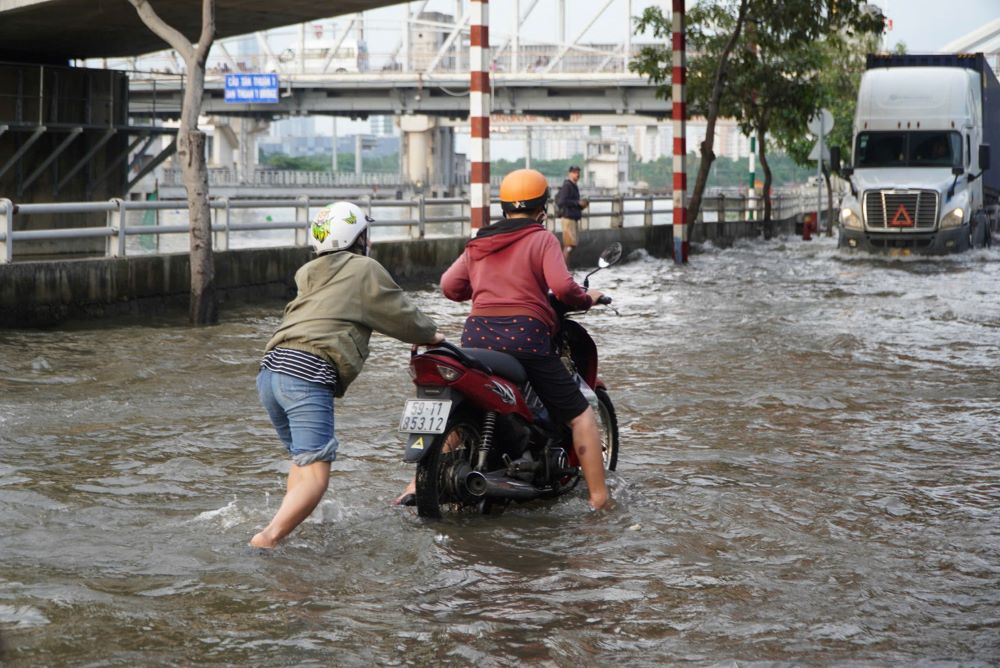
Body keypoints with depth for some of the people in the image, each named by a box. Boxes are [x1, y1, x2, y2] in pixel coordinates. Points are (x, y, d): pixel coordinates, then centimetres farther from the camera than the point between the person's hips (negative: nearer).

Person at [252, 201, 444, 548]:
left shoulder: (309, 274, 28)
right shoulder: (365, 270, 7)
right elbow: (400, 316, 12)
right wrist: (431, 334, 32)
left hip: (271, 367, 8)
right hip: (308, 375, -8)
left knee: (303, 460, 24)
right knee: (314, 475, -15)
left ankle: (289, 530, 13)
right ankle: (268, 539, -33)